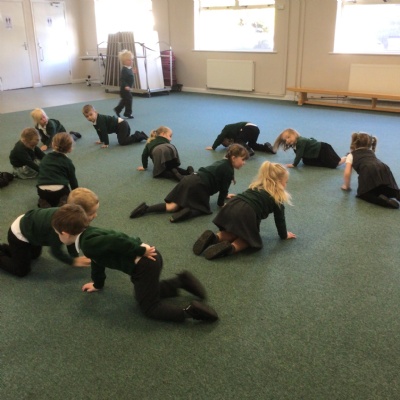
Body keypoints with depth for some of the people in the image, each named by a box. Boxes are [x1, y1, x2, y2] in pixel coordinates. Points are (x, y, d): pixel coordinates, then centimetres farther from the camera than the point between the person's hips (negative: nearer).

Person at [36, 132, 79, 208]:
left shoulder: (46, 158, 19)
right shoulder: (67, 162, 8)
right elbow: (73, 180, 12)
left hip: (42, 190, 3)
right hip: (60, 191, -3)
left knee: (43, 198, 34)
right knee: (66, 195, 27)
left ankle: (44, 202, 2)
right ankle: (63, 203, -5)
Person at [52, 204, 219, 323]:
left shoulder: (88, 243, -14)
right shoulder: (90, 233, 17)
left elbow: (117, 240, -29)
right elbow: (98, 260, 31)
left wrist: (141, 251, -22)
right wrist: (97, 284, 42)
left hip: (144, 264, -10)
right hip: (148, 259, 10)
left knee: (149, 307, 5)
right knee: (145, 293, 28)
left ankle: (190, 310, -9)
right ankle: (180, 281, 19)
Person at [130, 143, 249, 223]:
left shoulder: (222, 163, 26)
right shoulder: (229, 170, -3)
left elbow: (220, 184, 38)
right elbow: (224, 187, 2)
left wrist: (225, 195, 48)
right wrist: (221, 203, 16)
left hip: (190, 180, 8)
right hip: (198, 186, -8)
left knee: (172, 206, 4)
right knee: (202, 208, 8)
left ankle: (146, 208, -10)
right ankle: (188, 212, -20)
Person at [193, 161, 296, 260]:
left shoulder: (256, 185, 33)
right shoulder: (277, 198, 16)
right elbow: (279, 219, 22)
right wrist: (284, 235, 39)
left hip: (231, 207, 6)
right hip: (246, 214, -6)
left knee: (235, 232, 29)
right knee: (250, 238, 17)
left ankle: (214, 237, 3)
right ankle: (231, 247, -10)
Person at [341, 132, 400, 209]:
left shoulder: (351, 155, 26)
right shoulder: (371, 152, 38)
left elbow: (347, 173, 15)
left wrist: (346, 186, 30)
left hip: (368, 171, -4)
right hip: (384, 169, 4)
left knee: (362, 193, 10)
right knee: (387, 191, 21)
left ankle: (380, 199, -17)